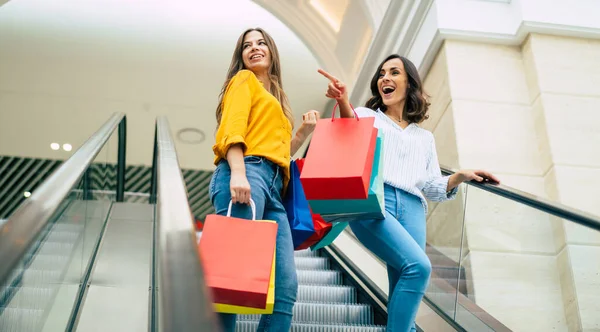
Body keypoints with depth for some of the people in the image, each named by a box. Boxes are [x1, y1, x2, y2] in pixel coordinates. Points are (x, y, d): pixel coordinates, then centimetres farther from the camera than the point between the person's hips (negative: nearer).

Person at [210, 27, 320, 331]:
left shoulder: (275, 98, 34)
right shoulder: (244, 79, 12)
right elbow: (232, 127, -6)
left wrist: (304, 132, 18)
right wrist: (237, 172, -21)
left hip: (274, 188, 8)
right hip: (247, 175, -8)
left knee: (286, 283, -4)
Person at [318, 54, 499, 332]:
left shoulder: (424, 137, 29)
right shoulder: (366, 117, 20)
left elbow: (432, 189, 22)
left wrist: (460, 177, 4)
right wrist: (343, 102, -23)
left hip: (411, 208, 4)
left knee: (403, 287, -10)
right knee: (418, 266, -26)